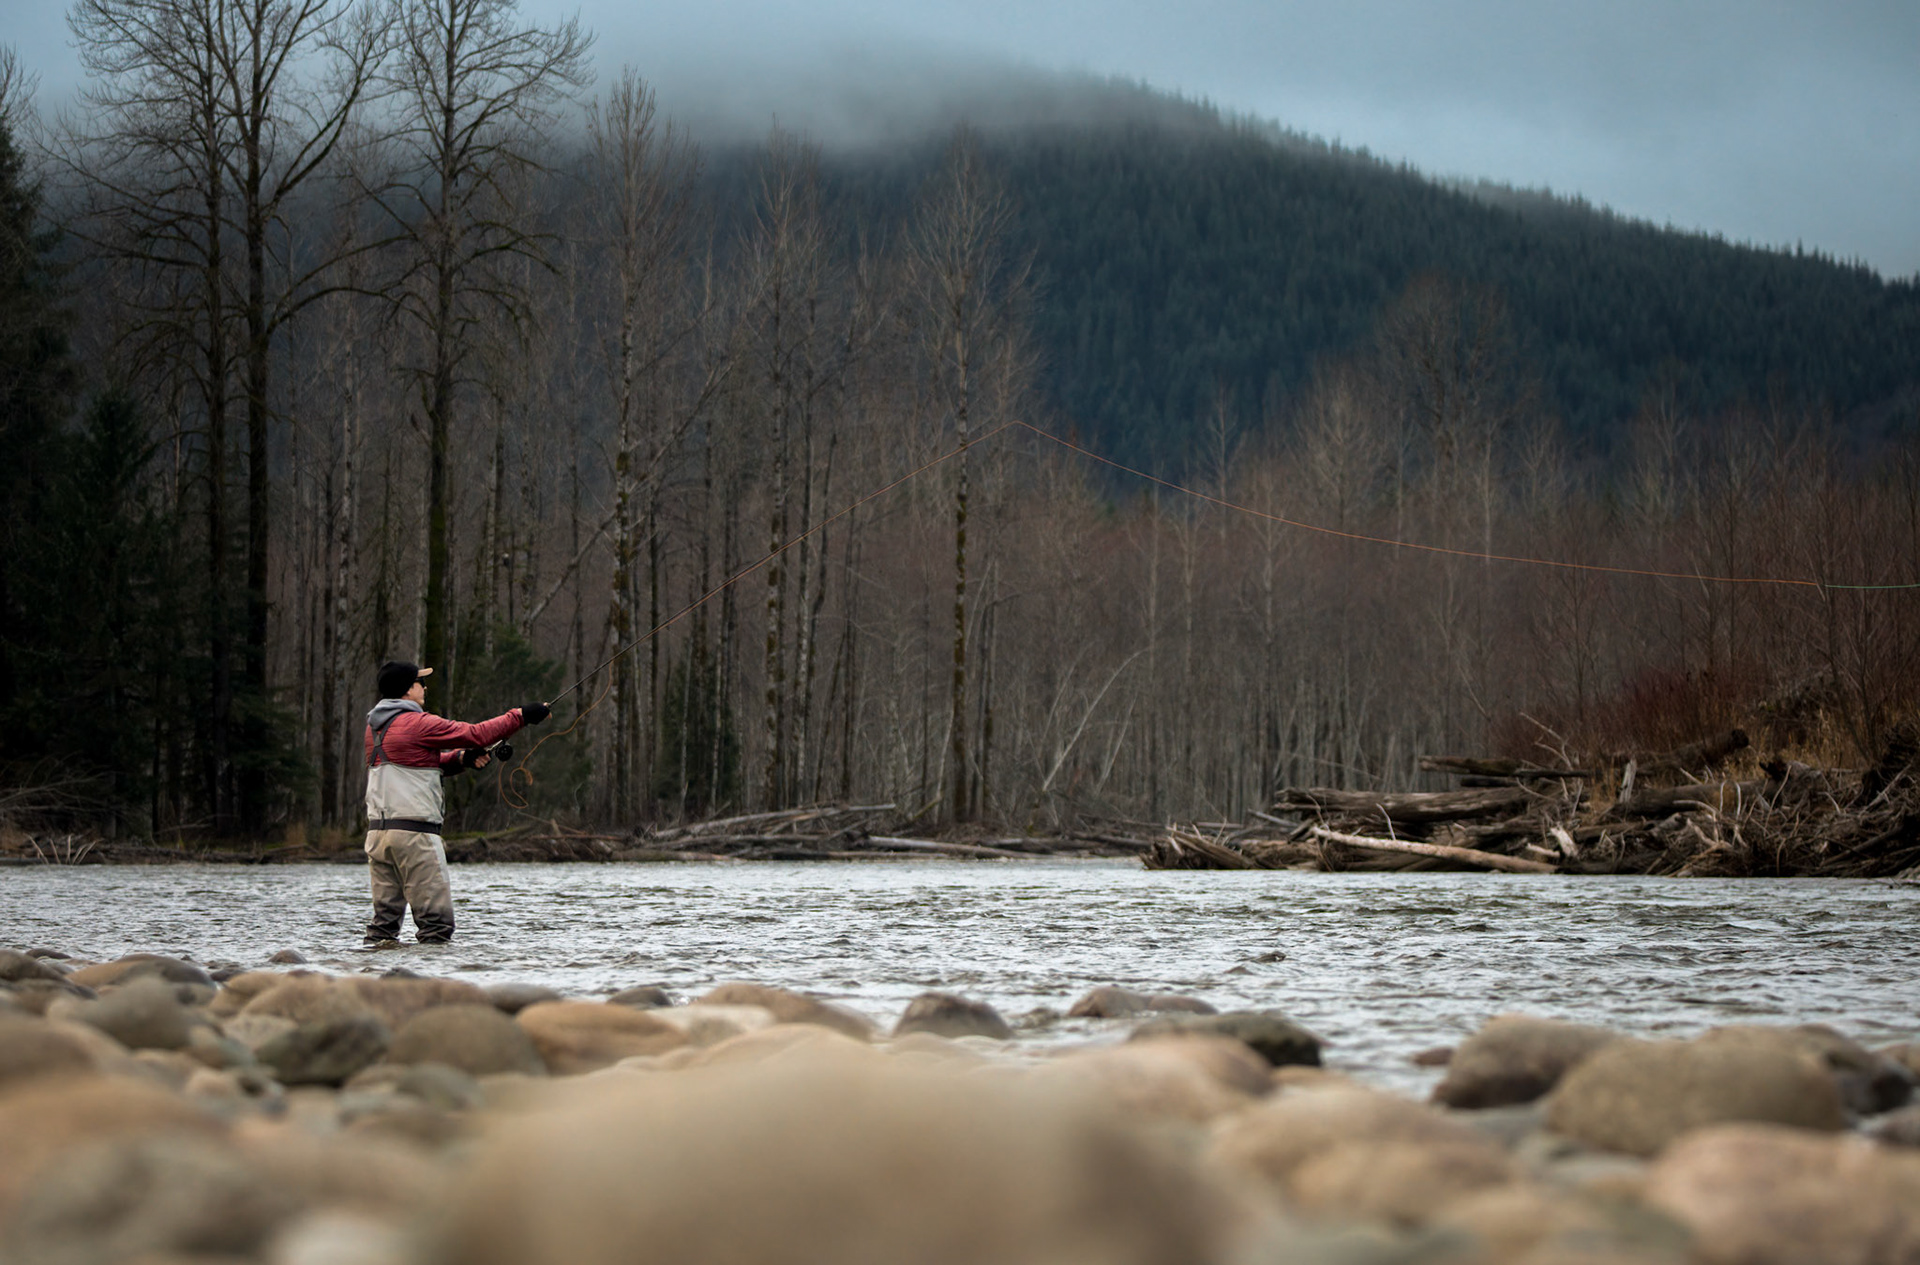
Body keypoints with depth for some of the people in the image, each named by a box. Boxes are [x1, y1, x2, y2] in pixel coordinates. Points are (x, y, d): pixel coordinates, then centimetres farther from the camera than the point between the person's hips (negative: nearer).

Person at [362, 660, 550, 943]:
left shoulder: (374, 726, 16)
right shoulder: (416, 723, -10)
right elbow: (475, 734, -7)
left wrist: (461, 759, 10)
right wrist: (521, 716, 2)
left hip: (377, 830, 8)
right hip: (414, 830, -8)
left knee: (386, 914, 9)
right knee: (436, 919, -5)